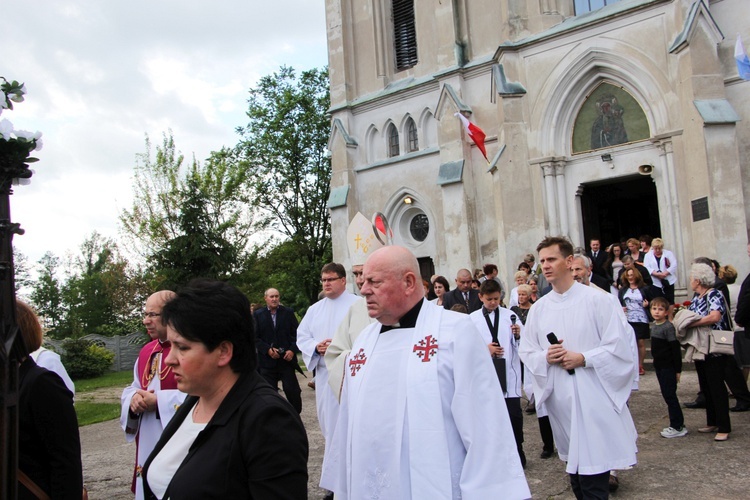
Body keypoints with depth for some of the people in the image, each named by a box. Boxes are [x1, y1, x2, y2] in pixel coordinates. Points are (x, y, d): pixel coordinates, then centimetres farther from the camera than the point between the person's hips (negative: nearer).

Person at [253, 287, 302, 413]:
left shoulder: (288, 313, 5)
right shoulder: (258, 314, 4)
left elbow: (296, 333, 5)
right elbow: (255, 337, 0)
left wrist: (293, 350, -10)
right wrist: (268, 350, -13)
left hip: (287, 358, 0)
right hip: (267, 360, 0)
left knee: (292, 390, -2)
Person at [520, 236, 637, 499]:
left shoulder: (596, 299, -5)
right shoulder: (538, 308, 7)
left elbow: (618, 345, -7)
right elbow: (526, 352, 10)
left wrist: (583, 358, -16)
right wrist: (545, 357, -10)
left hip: (592, 396, -4)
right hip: (559, 398, 5)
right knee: (574, 472, 16)